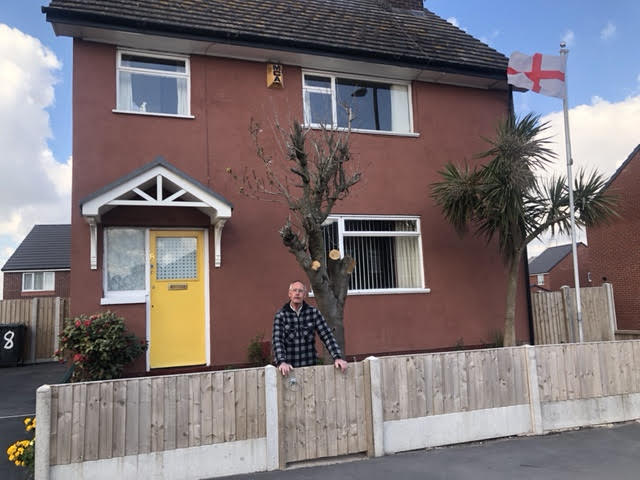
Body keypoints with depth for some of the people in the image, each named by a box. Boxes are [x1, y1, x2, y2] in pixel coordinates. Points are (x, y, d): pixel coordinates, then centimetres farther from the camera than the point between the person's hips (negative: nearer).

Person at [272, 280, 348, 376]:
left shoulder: (314, 312, 1)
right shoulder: (281, 315, -4)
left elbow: (327, 336, -3)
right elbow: (277, 341, -13)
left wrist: (337, 357, -14)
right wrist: (282, 362, -28)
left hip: (310, 366, 1)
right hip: (289, 369, -1)